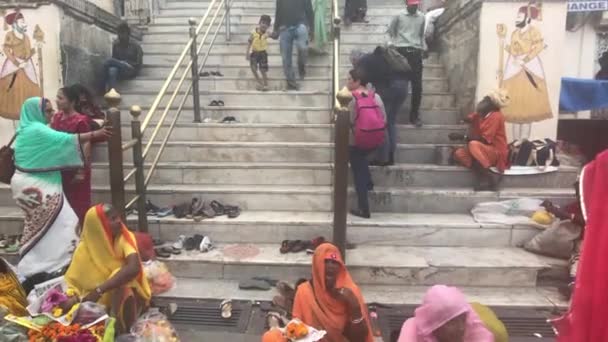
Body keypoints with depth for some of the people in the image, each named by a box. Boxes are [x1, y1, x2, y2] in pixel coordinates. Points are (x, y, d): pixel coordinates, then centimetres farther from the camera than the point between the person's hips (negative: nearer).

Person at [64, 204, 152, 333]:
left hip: (125, 293, -2)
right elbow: (72, 280, -5)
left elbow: (134, 268, -33)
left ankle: (126, 332, -13)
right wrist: (74, 298, -28)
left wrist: (100, 290, -38)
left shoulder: (125, 238, -17)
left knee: (123, 288, -33)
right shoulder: (85, 249, -11)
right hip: (100, 301, 2)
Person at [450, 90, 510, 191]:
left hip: (496, 152, -7)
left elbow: (484, 139, -23)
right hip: (483, 150, 8)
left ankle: (487, 179, -24)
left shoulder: (496, 116, -17)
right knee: (458, 154, -15)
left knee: (473, 145, -35)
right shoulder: (479, 114, 8)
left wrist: (463, 137, -23)